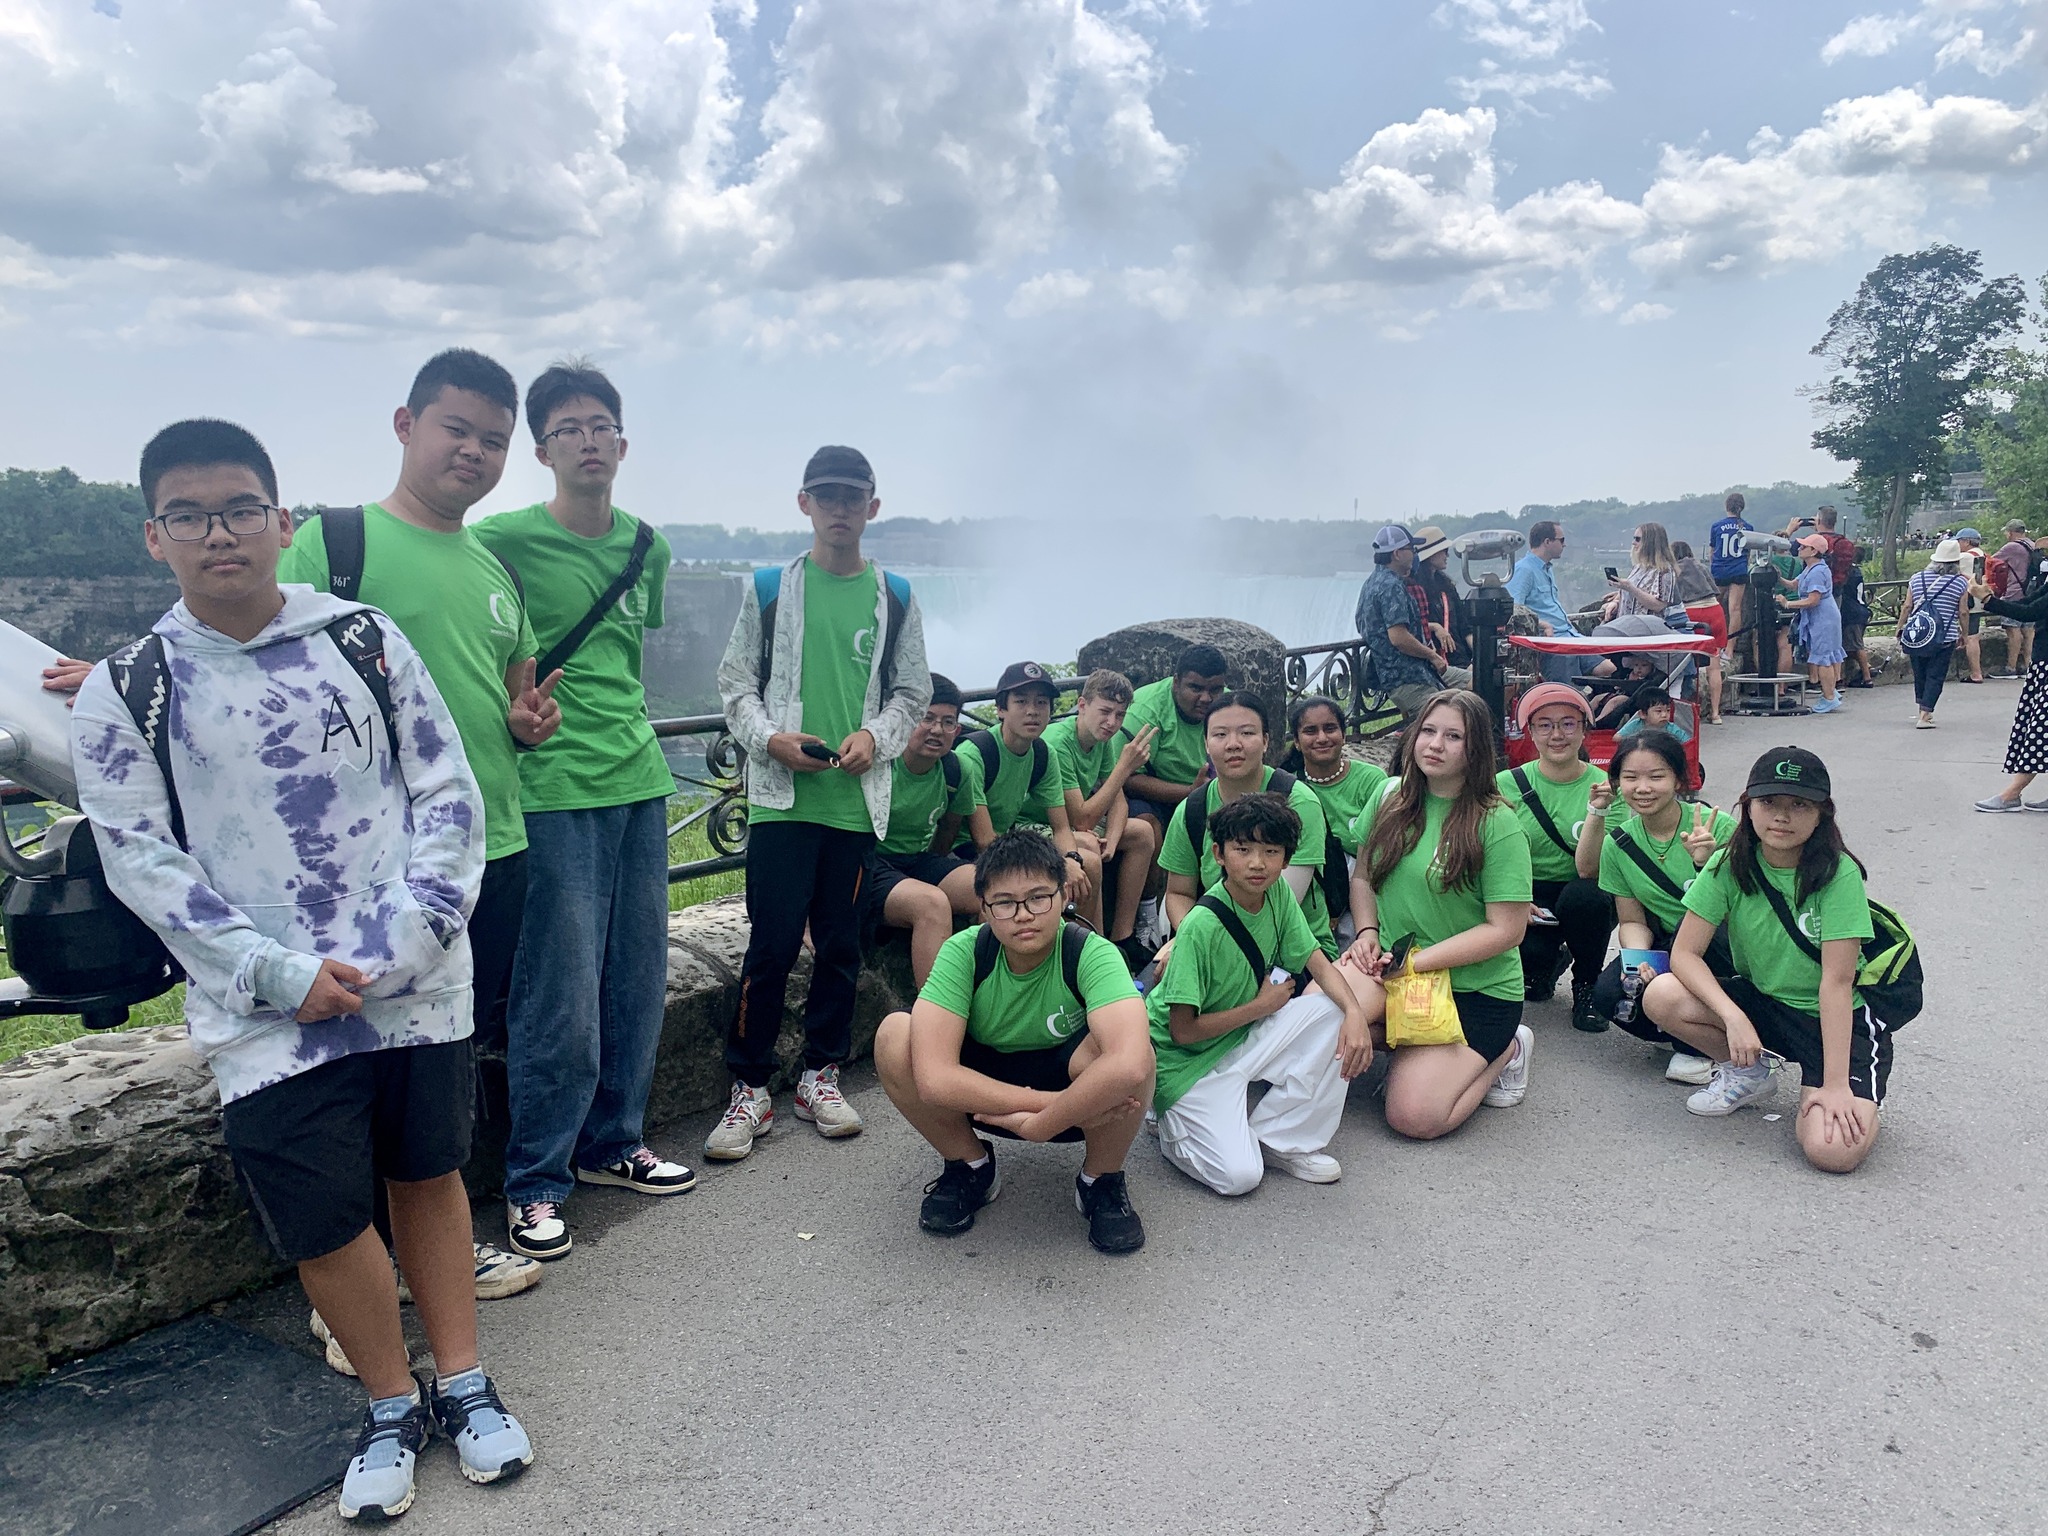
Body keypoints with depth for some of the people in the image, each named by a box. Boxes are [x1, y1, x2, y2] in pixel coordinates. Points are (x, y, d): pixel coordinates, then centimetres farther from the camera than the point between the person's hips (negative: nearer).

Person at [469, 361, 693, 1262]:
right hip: (554, 793, -6)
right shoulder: (505, 539, -8)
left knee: (638, 981, 13)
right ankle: (535, 1182, 16)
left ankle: (611, 1144, 30)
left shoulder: (647, 546, 11)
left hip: (641, 784, 6)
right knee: (563, 995, -2)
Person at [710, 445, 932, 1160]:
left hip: (858, 798, 2)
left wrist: (874, 737, -7)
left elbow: (912, 693, 11)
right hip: (782, 796, -2)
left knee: (840, 945, 9)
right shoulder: (768, 587, 6)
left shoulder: (896, 597, 9)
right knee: (771, 945, -3)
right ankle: (750, 1088, 10)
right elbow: (736, 681, 7)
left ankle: (821, 1075, 24)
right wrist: (770, 737, -10)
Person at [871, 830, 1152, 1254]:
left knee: (1122, 1050, -36)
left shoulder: (1091, 955, -26)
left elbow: (1129, 1066, -45)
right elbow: (933, 1078, -32)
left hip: (1077, 1095, -2)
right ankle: (970, 1166, 2)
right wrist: (1048, 1102, -34)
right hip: (986, 1091, 2)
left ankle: (1101, 1180, -3)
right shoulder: (963, 952, -21)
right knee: (894, 1036, -25)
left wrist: (1039, 1125, -35)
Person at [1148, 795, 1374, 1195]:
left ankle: (1276, 1139, -3)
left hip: (1242, 1040, 7)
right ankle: (1173, 1121, 11)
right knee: (1239, 1176, -20)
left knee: (1335, 1013, -15)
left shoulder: (1278, 892, -7)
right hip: (1188, 1059, -7)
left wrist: (1354, 1013, -25)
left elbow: (1319, 965, -5)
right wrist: (1262, 1004, -15)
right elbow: (1183, 1030, -23)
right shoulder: (1202, 927, -27)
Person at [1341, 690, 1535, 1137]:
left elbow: (1507, 929, -14)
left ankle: (1505, 1050, 9)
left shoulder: (1497, 824, -12)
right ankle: (1414, 1050, 4)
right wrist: (1367, 933, -6)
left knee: (1415, 1116, -20)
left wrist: (1417, 960, -19)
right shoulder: (1390, 796, 2)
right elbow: (1362, 876, 13)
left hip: (1478, 989, -4)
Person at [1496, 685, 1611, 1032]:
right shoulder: (1508, 785, -5)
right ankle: (1549, 963, 12)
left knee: (1584, 895, -35)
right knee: (1528, 953, -30)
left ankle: (1586, 988, -5)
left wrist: (1596, 812, -30)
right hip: (1526, 899, 0)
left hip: (1580, 900, 0)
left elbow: (1588, 869, -16)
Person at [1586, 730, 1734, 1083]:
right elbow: (1632, 921, 1)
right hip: (1664, 947, 3)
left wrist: (1709, 863, -36)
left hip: (1729, 947, -2)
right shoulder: (1618, 844, -5)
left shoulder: (1718, 827, -17)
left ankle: (1694, 1046, -15)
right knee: (1609, 994, -27)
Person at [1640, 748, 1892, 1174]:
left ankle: (1853, 1100, 11)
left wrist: (1835, 1084, -24)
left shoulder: (1838, 874, -20)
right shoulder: (1731, 864, -10)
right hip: (1761, 1001, 4)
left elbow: (1836, 983, -22)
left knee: (1833, 1150, -27)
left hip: (1840, 1021, -4)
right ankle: (1747, 1072, 5)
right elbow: (1685, 953, -13)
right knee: (1661, 997, -24)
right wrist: (1733, 1017, -28)